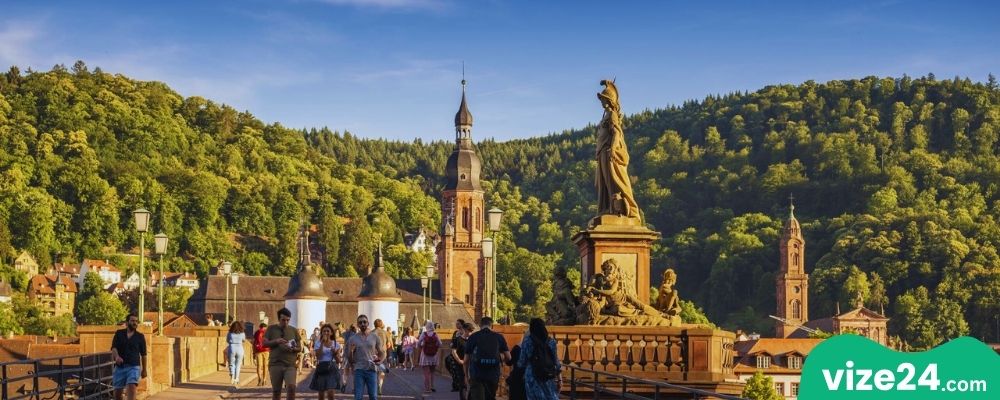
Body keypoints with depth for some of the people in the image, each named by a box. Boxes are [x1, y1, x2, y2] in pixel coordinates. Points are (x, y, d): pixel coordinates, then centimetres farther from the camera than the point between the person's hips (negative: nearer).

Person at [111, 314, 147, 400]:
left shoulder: (140, 336, 6)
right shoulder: (119, 334, 7)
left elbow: (143, 354, 11)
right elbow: (113, 348, -5)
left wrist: (144, 369, 13)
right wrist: (116, 356, -27)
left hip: (134, 367, -2)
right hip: (120, 367, 2)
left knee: (131, 388, -22)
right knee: (117, 391, 8)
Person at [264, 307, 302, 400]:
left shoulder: (294, 330, 8)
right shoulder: (271, 329, 7)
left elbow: (299, 348, 9)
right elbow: (264, 343, 2)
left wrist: (293, 349, -13)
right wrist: (276, 341, -14)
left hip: (290, 365, 0)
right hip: (275, 364, 0)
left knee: (291, 387, -19)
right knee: (276, 391, 7)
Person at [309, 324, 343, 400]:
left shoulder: (336, 344, 7)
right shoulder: (318, 343, 4)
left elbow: (339, 361, 8)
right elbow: (318, 356, -13)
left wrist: (335, 353, -12)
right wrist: (322, 343, -14)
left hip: (332, 368, 0)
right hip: (321, 368, 0)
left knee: (330, 392, -16)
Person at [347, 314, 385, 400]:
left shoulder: (375, 337, 5)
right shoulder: (353, 338, 4)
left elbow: (382, 353, 10)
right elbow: (349, 359, 7)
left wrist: (379, 360, -12)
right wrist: (351, 351, -15)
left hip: (372, 369, 0)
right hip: (359, 370, 0)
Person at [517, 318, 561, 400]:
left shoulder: (526, 341, -3)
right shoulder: (551, 342, 0)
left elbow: (522, 361, 1)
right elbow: (556, 361, 3)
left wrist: (519, 364, 24)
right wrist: (559, 379, 9)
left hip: (532, 376, -1)